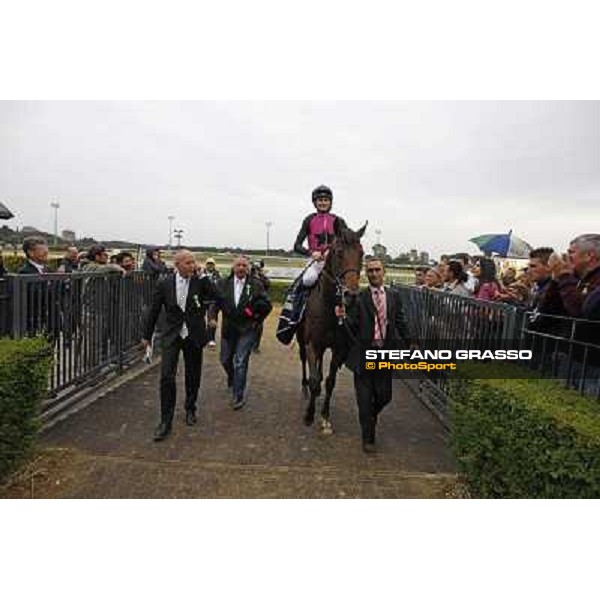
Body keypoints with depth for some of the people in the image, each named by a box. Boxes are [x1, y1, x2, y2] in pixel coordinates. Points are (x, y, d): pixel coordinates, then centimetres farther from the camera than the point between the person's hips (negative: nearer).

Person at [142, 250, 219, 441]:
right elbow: (154, 311, 4)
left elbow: (216, 297, -19)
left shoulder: (200, 282, -6)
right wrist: (146, 335, 11)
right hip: (172, 335, 0)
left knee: (193, 376, 13)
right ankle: (166, 421, 5)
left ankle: (190, 409, 36)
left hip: (194, 335, 0)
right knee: (166, 377, -8)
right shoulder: (164, 284, -4)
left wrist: (204, 277, -22)